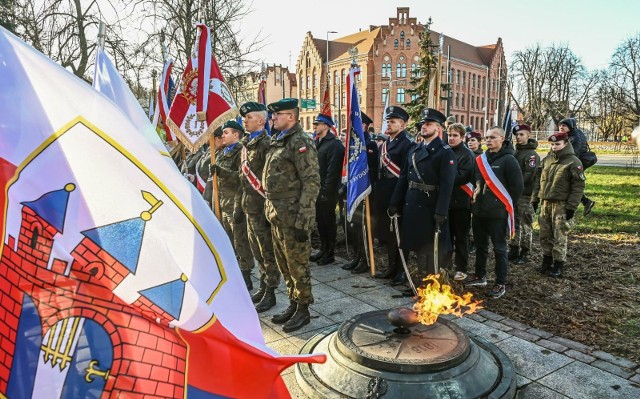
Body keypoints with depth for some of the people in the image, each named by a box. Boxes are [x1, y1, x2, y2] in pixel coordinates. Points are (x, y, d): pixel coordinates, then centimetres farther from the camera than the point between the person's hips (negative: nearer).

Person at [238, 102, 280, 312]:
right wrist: (243, 202, 19)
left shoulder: (266, 144, -14)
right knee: (257, 250, 17)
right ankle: (263, 287, 31)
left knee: (267, 251, 2)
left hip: (262, 206, -9)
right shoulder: (247, 144, 14)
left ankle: (270, 293, 14)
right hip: (250, 206, 9)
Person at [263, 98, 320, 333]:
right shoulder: (277, 141, 15)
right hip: (276, 215, 9)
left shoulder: (301, 142, -13)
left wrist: (303, 221, -20)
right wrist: (269, 209, 16)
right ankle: (293, 303, 33)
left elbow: (311, 183, -18)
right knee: (284, 264, 17)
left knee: (297, 264, 4)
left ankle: (303, 310, 19)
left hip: (292, 217, -9)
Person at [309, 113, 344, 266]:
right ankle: (323, 249, 29)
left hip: (327, 193, -8)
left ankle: (329, 253, 16)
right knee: (320, 221, 15)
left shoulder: (334, 145, -14)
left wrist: (326, 192, -20)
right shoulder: (316, 142, 12)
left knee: (328, 222, 4)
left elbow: (333, 172, -19)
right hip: (317, 190, 8)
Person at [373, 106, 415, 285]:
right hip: (384, 197, 8)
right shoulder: (385, 144, 14)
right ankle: (392, 267, 31)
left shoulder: (408, 144, -12)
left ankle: (401, 271, 17)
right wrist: (378, 192, 10)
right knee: (386, 233, 16)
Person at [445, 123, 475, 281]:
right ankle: (445, 264, 27)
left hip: (461, 201, -5)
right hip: (446, 199, 5)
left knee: (461, 237, 4)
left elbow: (463, 177, -17)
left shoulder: (467, 154, -6)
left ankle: (461, 269, 13)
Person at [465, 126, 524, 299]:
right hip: (479, 211, 6)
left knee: (499, 248, 3)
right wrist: (476, 200, 13)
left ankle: (501, 284, 13)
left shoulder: (508, 160, -9)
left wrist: (506, 205, -4)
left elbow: (518, 186, -10)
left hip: (497, 213, -6)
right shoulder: (480, 159, 10)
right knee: (480, 245, 16)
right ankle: (480, 276, 31)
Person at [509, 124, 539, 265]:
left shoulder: (532, 154, -8)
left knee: (525, 225, 1)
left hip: (524, 195, -7)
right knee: (513, 223, 12)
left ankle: (524, 253, 9)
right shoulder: (515, 152, 15)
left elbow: (528, 175, -17)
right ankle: (513, 250, 21)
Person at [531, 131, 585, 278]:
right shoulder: (546, 160, 11)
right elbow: (539, 180, 16)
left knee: (559, 237, 0)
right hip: (545, 204, 6)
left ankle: (558, 265, 10)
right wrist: (535, 199, 11)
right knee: (545, 235, 12)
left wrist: (571, 207, -15)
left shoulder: (573, 162, -8)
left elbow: (578, 186, -11)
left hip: (561, 205, -6)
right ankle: (546, 261, 24)